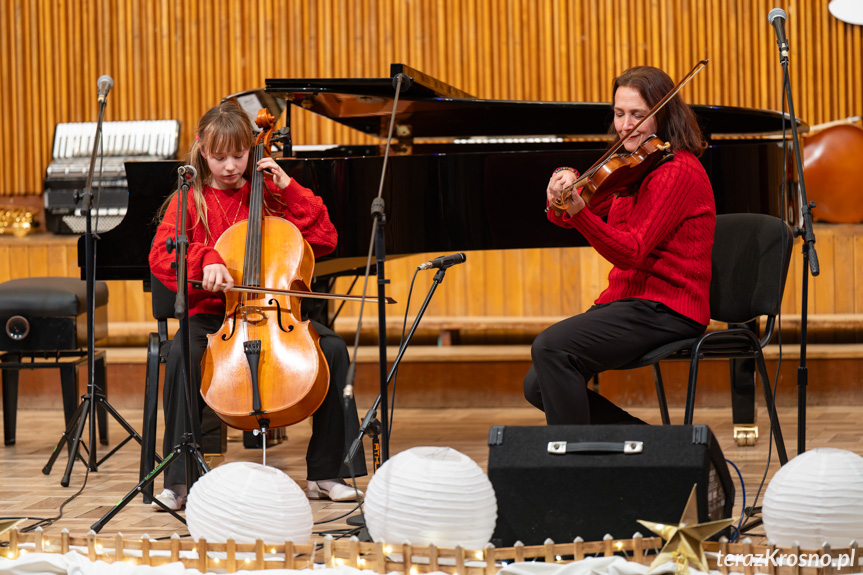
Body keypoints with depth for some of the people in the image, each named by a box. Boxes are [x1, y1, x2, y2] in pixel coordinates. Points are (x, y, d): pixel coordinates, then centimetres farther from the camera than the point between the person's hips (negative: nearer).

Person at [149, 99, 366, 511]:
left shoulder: (268, 195, 12)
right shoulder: (190, 200, 7)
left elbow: (324, 240, 5)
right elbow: (161, 254, -8)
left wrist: (288, 188, -1)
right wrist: (204, 260, -27)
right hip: (212, 313, -2)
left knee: (333, 348, -24)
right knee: (183, 354, -35)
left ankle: (326, 473, -14)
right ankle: (178, 481, -27)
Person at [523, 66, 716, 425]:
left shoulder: (678, 171, -13)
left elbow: (632, 253, -21)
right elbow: (561, 219, 11)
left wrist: (579, 211, -36)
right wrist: (562, 187, -12)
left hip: (664, 309, -10)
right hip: (627, 299, 10)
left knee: (551, 348, -27)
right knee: (538, 386, 1)